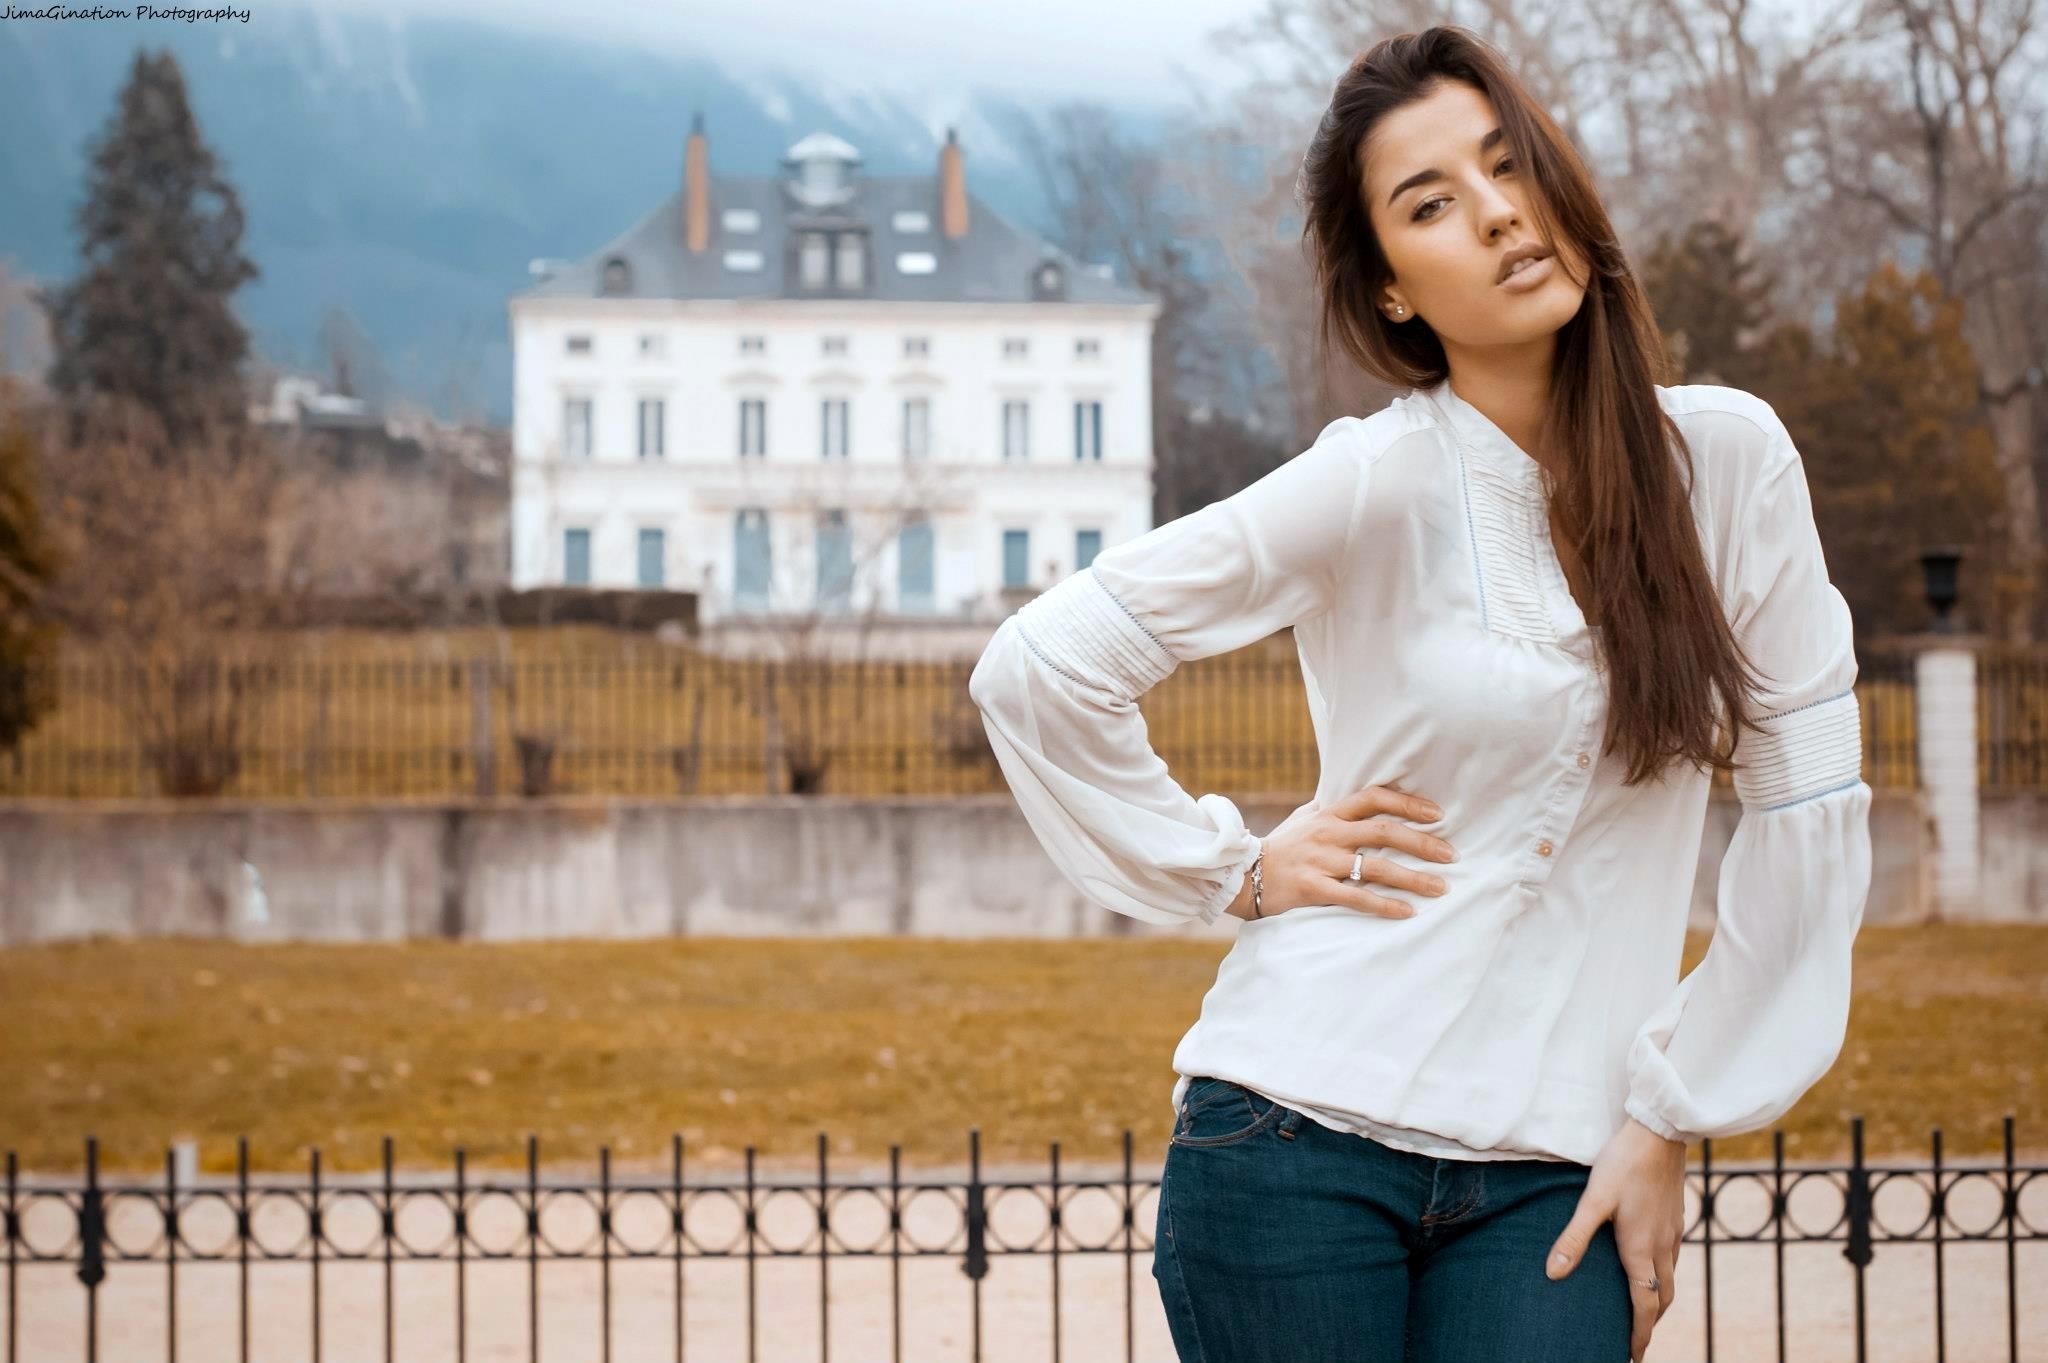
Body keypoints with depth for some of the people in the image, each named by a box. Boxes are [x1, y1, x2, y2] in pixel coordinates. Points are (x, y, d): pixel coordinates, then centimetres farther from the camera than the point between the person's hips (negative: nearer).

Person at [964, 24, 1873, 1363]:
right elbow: (1037, 668, -7)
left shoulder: (1729, 458, 0)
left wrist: (1669, 1115, 3)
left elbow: (1811, 814, 4)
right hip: (1305, 1138, -2)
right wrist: (1231, 872, -3)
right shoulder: (1381, 482, -8)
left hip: (1551, 1175, 2)